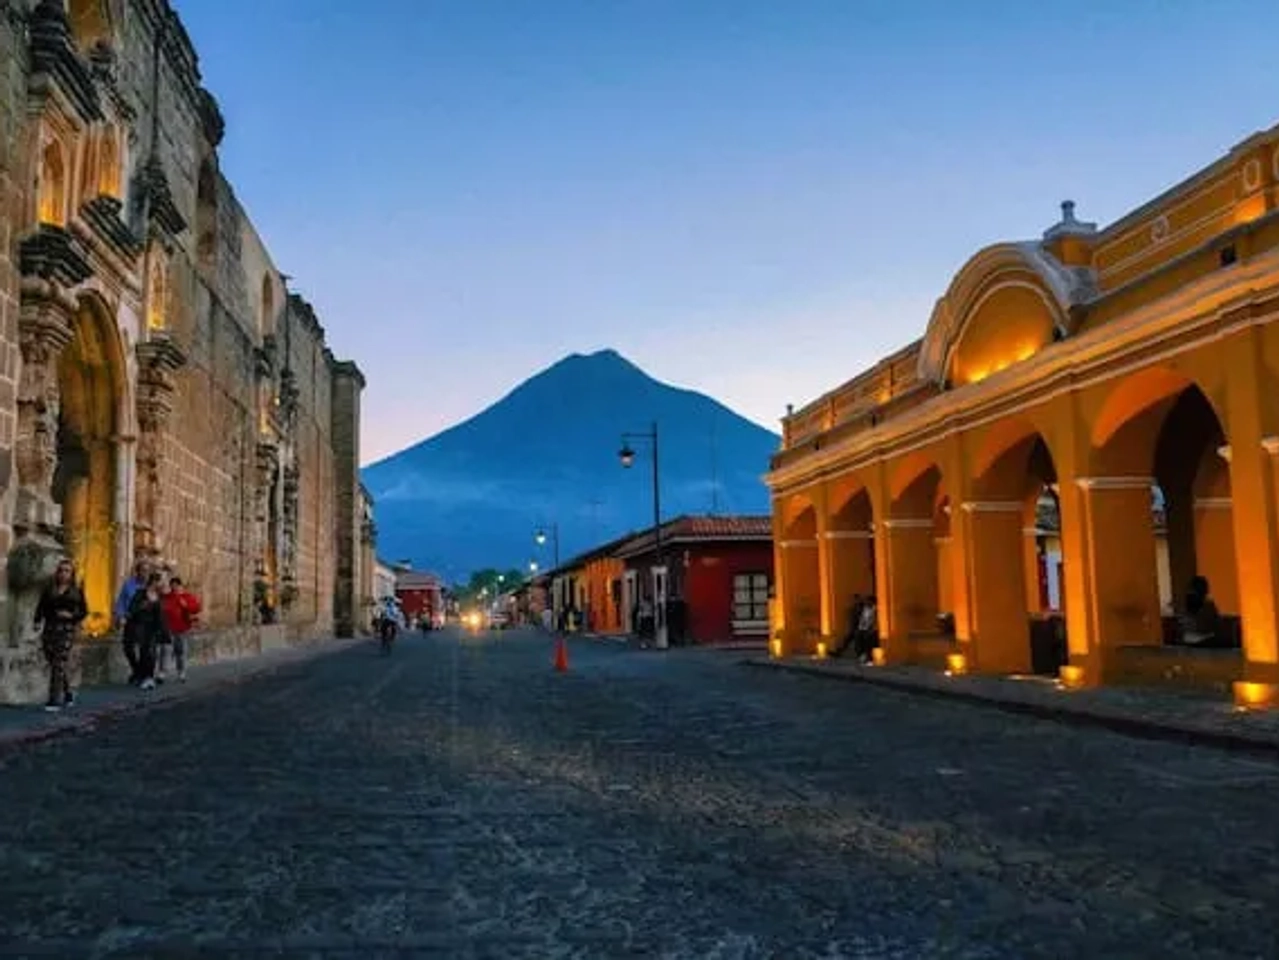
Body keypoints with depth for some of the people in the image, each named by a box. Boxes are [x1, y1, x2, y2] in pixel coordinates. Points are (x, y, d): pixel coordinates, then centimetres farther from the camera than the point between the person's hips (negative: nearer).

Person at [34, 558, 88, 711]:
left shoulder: (76, 592, 6)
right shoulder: (48, 590, 10)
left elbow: (84, 611, 6)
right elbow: (40, 608, 7)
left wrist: (72, 615, -11)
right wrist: (38, 622, -8)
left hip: (66, 630, -3)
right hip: (49, 629, 3)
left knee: (59, 664, -11)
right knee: (53, 663, 6)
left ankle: (54, 700, -10)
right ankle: (68, 693, 25)